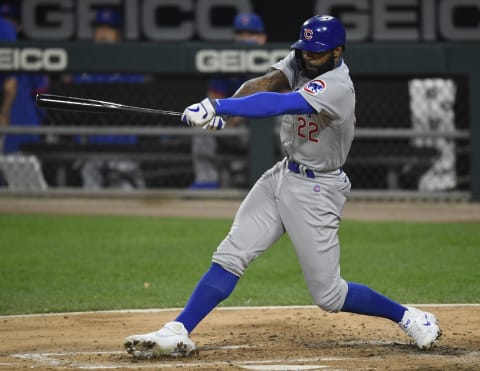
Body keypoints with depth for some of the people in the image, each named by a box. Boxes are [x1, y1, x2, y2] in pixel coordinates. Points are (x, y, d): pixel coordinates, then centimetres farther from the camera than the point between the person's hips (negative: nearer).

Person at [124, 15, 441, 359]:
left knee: (329, 294, -2)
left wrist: (218, 107, -48)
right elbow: (267, 83, -17)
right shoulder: (301, 61, -2)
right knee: (230, 255, -3)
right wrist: (223, 107, -36)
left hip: (316, 190, -7)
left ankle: (407, 316, 16)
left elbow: (278, 104, -40)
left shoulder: (336, 87, -27)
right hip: (283, 175, 7)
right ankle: (177, 333, -4)